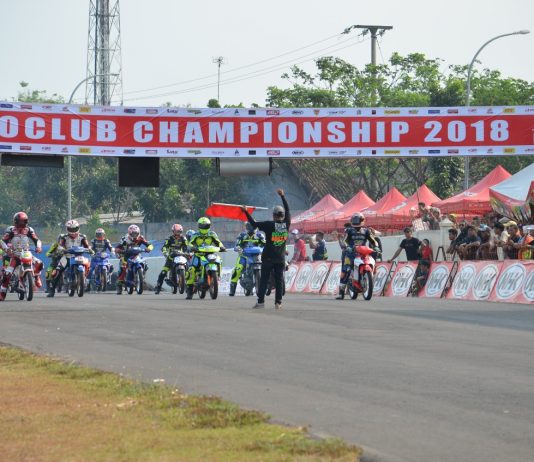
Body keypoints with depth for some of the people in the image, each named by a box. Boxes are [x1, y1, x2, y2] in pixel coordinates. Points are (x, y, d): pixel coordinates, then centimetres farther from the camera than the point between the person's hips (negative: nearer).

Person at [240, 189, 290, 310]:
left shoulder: (269, 225, -11)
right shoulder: (286, 224, -1)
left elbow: (254, 224, -9)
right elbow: (287, 210, 14)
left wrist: (246, 212, 1)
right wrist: (282, 196, 25)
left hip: (268, 257, -3)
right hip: (281, 258, 3)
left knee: (264, 279, 1)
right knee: (279, 280, 5)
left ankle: (260, 301, -4)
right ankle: (278, 302, 2)